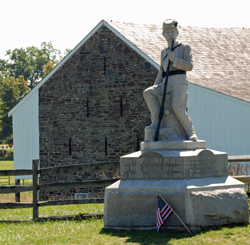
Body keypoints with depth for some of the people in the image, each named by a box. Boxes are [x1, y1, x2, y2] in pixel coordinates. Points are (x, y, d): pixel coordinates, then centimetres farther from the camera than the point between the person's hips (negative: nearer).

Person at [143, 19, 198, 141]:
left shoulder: (185, 48, 7)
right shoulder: (164, 52, 23)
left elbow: (189, 66, -6)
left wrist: (174, 59, -17)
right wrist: (156, 88, 13)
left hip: (179, 83, -6)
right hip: (166, 84, 6)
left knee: (177, 107, -27)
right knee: (148, 93, -17)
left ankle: (191, 132, -13)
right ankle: (156, 121, -16)